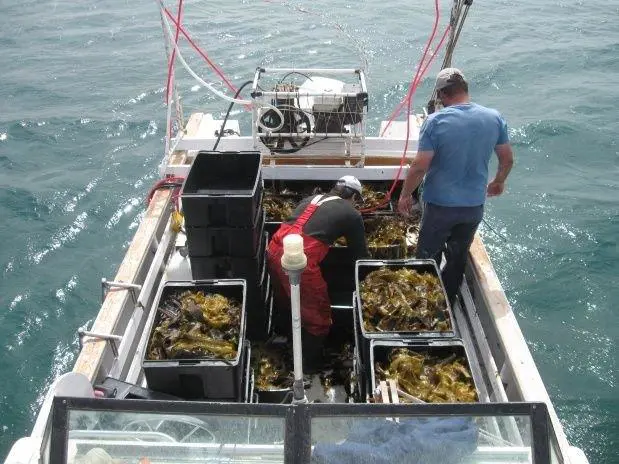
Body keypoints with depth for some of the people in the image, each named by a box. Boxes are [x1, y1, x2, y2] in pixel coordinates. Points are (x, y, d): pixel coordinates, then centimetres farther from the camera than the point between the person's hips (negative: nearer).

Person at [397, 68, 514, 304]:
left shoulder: (435, 122, -19)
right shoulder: (494, 118, -5)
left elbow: (420, 166, -19)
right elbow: (507, 159, 5)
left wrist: (405, 195, -4)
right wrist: (498, 182, 24)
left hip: (439, 206, -4)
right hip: (474, 205, 4)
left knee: (427, 258, 15)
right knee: (458, 258, 21)